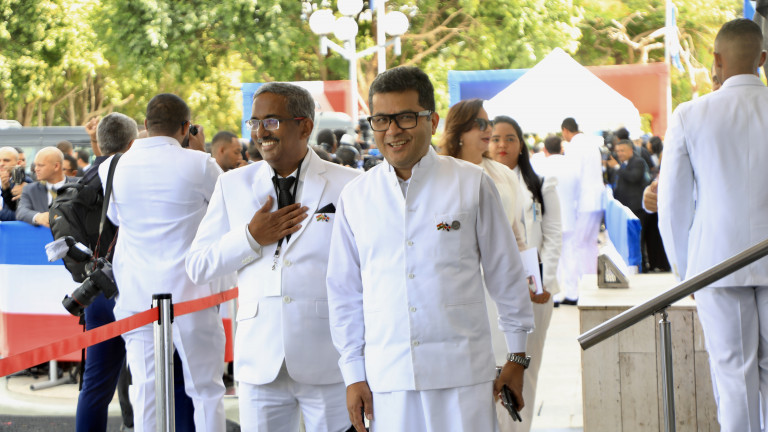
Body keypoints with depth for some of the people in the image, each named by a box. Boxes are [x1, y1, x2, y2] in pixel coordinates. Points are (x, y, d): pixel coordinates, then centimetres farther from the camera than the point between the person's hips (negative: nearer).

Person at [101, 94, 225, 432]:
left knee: (145, 388, 5)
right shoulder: (199, 165, -8)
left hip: (136, 294, 3)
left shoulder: (113, 167, 0)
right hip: (189, 291, -2)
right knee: (206, 388, 6)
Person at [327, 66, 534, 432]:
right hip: (388, 378, 2)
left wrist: (517, 357, 9)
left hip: (462, 374, -1)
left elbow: (506, 274, 8)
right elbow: (344, 291, 12)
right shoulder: (355, 197, 8)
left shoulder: (472, 184, 3)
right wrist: (353, 375, 9)